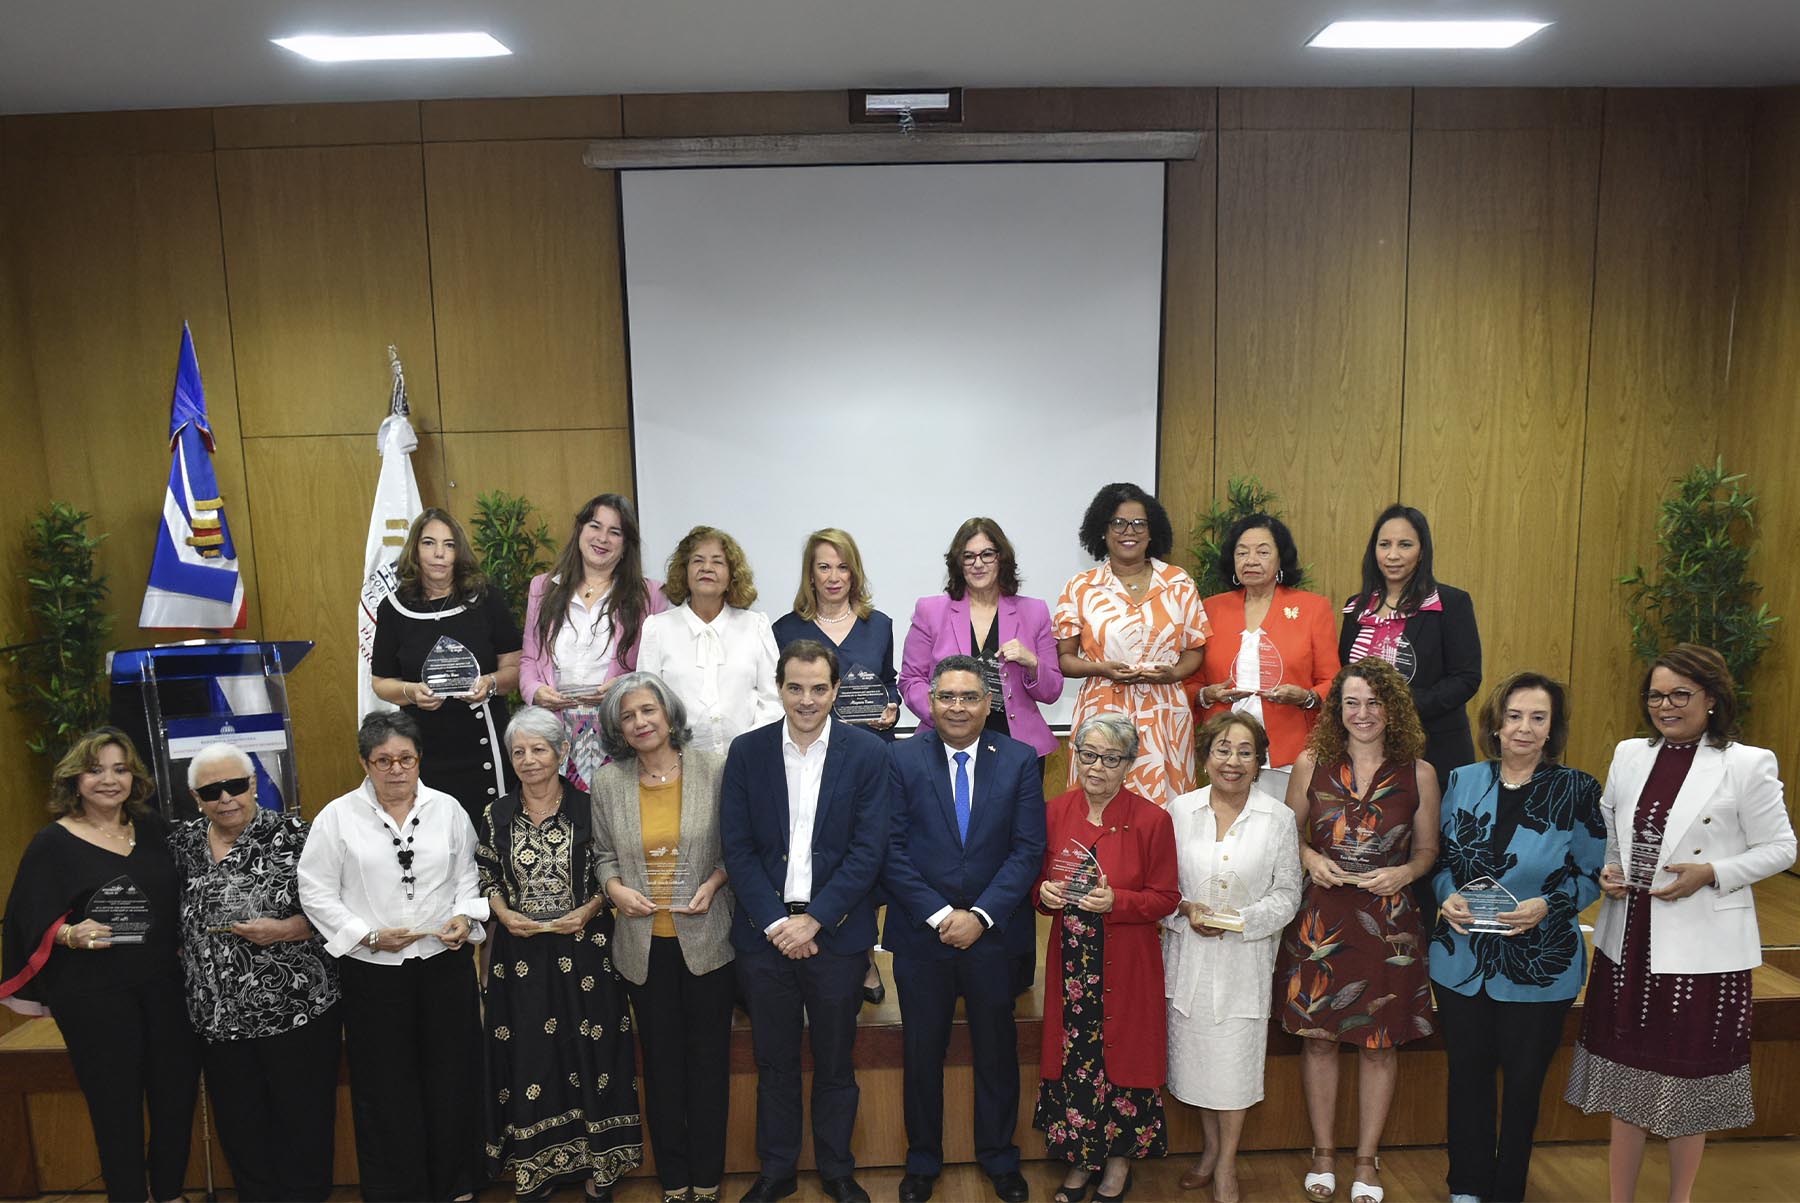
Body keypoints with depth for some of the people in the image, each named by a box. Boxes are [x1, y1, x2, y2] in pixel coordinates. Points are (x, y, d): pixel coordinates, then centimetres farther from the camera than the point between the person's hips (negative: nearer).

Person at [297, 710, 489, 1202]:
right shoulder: (337, 817, -3)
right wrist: (368, 935, -11)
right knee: (385, 1087, 8)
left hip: (446, 962, 2)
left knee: (453, 1076, 8)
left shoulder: (447, 809, 3)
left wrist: (464, 916, -7)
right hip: (372, 972, -1)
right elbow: (316, 891, -2)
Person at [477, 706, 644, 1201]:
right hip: (521, 951, 2)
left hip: (582, 950, -2)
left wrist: (587, 910, -14)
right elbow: (486, 878, 9)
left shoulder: (589, 809, -5)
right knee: (527, 1057, 8)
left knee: (590, 1051, 4)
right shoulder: (497, 814, 2)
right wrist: (505, 914, -7)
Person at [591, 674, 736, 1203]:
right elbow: (603, 853, 9)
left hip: (706, 938, -2)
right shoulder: (608, 782, -1)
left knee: (708, 1059, 10)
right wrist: (615, 887, -10)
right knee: (660, 1060, 13)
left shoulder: (713, 769, -8)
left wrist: (713, 883, -16)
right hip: (644, 944, 2)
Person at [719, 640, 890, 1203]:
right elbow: (737, 848, -2)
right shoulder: (747, 751, -1)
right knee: (774, 1062, 14)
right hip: (765, 932, 1)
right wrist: (775, 923, -10)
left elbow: (868, 850, -8)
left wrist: (813, 919, -13)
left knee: (835, 1064, 13)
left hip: (835, 933, -1)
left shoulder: (867, 753, -5)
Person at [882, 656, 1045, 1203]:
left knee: (997, 1050, 15)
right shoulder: (901, 759, -5)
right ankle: (922, 1159, 33)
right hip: (921, 931, 0)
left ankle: (999, 1157, 35)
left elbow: (1028, 849, -7)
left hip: (994, 931, 1)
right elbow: (893, 849, -8)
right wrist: (939, 915, -15)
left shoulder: (1019, 760, -3)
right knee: (921, 1051, 13)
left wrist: (980, 916, -14)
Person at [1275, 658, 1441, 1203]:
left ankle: (1367, 1158, 28)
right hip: (1320, 916, 1)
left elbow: (1427, 849, 7)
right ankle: (1323, 1151, 28)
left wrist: (1403, 873, -12)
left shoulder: (1418, 774, -1)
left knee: (1380, 1042, 9)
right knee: (1317, 1034, 9)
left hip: (1388, 920, 0)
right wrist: (1310, 858, -10)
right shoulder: (1313, 763, 0)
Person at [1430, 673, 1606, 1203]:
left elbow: (1591, 876, -5)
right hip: (1462, 960, 2)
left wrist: (1546, 906, -21)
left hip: (1539, 968, -2)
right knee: (1467, 1074, 14)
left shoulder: (1577, 791, -7)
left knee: (1524, 1081, 14)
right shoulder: (1462, 781, 0)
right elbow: (1439, 858, 8)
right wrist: (1447, 897, -11)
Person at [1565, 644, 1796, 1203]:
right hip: (1629, 941, 4)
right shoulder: (1629, 756, 5)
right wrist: (1606, 871, -4)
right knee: (1626, 1076, 14)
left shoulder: (1748, 765, -8)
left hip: (1700, 947, -4)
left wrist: (1710, 873, -18)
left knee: (1688, 1082, 11)